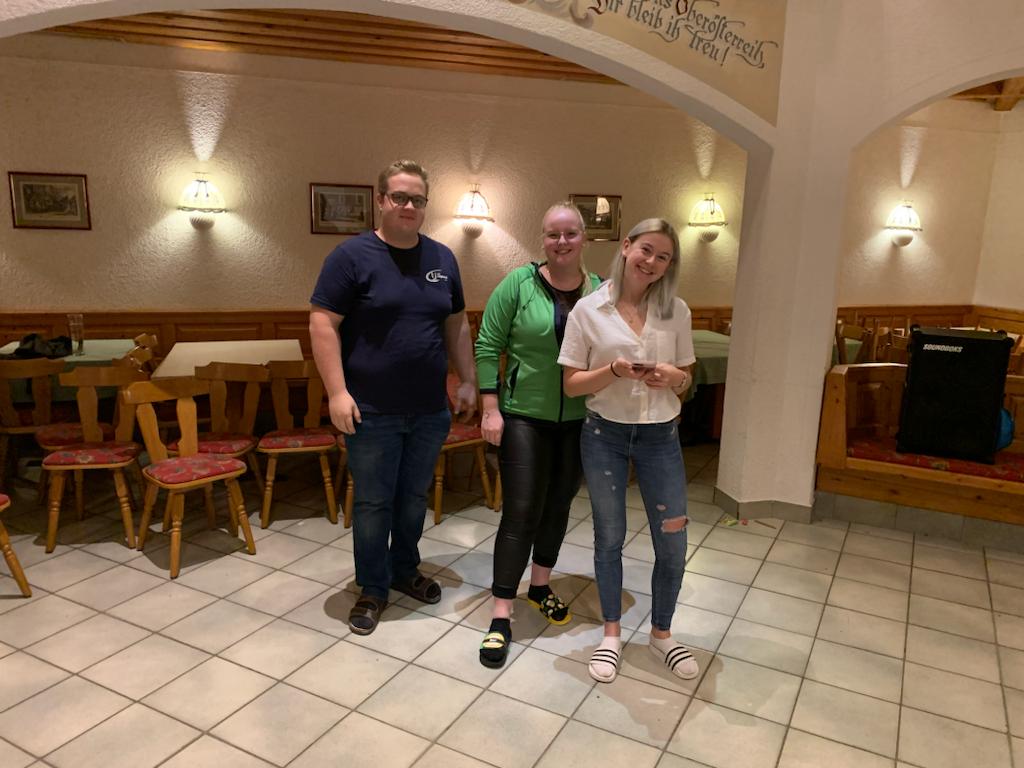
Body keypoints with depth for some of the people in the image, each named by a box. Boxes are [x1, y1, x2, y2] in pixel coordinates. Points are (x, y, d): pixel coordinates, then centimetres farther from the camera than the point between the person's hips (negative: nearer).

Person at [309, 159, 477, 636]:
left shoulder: (442, 258, 8)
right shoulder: (352, 255, -7)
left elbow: (456, 324, 14)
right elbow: (322, 323, -11)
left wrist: (468, 381, 10)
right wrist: (337, 392, -16)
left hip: (430, 412, 4)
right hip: (372, 413, -4)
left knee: (414, 498, 17)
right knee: (373, 503, 8)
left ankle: (405, 570, 38)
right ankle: (373, 590, 25)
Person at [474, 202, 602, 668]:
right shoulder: (519, 284, -7)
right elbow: (488, 346, -6)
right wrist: (490, 409, -11)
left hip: (578, 422, 4)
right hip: (525, 418, -3)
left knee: (558, 507, 16)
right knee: (520, 514, -3)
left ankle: (540, 587, 37)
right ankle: (501, 617, 8)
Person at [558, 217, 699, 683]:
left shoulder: (677, 311, -1)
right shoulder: (588, 310, -7)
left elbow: (686, 380, 8)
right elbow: (572, 384, -5)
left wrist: (671, 376, -15)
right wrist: (614, 371, -22)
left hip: (660, 436, 2)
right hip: (604, 435, -1)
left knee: (672, 544, 6)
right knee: (609, 538, 12)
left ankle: (661, 634, 31)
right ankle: (612, 634, 32)